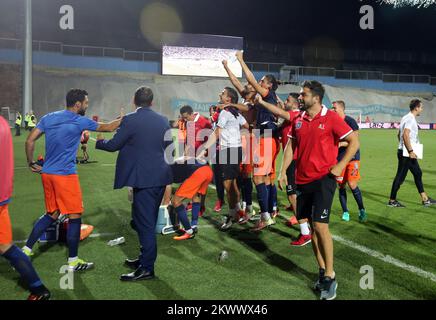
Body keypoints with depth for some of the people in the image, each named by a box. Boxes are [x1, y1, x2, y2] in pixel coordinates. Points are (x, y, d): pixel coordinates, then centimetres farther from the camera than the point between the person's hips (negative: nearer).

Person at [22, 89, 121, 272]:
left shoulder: (48, 118, 7)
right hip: (65, 175, -7)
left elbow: (29, 141, 4)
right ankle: (73, 261, 11)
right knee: (75, 216, 3)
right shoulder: (80, 121, -9)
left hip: (47, 173, 7)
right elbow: (109, 127, 2)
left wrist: (31, 163, 14)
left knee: (51, 214, 19)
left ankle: (26, 250, 20)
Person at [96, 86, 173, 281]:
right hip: (160, 176, 7)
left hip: (144, 178, -7)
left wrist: (100, 141, 17)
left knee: (145, 222, -1)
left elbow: (113, 145, -4)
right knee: (148, 220, 19)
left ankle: (147, 269, 5)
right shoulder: (163, 120, 7)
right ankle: (146, 258, 33)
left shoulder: (130, 120, -11)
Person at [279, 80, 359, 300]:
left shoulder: (331, 118, -8)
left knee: (320, 226, -11)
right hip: (302, 180, 6)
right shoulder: (298, 120, 8)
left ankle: (330, 277, 5)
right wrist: (283, 171, 5)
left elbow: (354, 142, -6)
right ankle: (323, 270, 26)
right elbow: (290, 146, 13)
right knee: (311, 225, 10)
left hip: (323, 179, -6)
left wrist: (340, 166, -12)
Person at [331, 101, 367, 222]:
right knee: (341, 186, 4)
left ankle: (362, 210, 7)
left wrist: (340, 144, -23)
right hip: (339, 158, 5)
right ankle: (345, 212, 15)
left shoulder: (350, 121, -9)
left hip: (352, 157, -5)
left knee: (352, 185, -11)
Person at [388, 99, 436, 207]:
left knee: (418, 173, 14)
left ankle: (425, 199, 21)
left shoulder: (406, 118, 14)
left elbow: (399, 135, 20)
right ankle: (392, 201, 6)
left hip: (408, 153, 11)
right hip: (406, 153, -11)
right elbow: (405, 135, -27)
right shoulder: (410, 119, -16)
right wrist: (410, 151, -25)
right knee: (400, 177, -3)